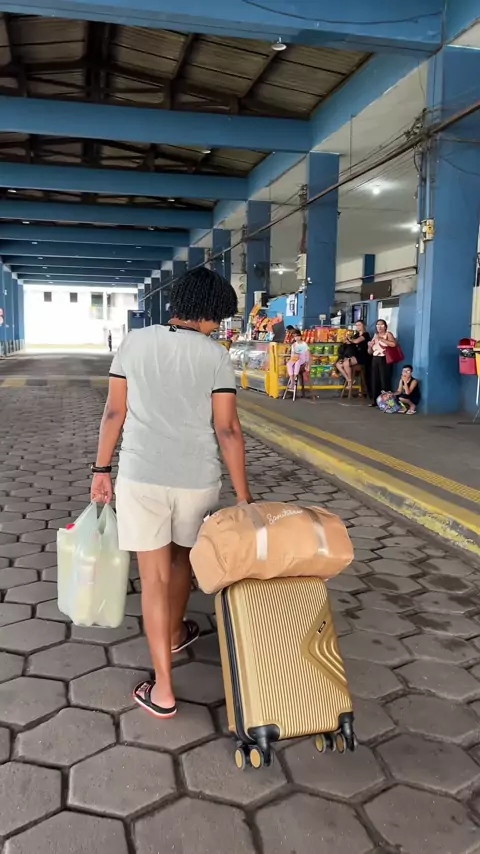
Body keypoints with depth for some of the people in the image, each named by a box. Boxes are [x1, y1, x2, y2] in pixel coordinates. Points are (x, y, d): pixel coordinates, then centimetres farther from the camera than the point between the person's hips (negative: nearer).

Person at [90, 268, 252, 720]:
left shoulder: (134, 342, -1)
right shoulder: (216, 355, -6)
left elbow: (114, 413, 0)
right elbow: (227, 430, -9)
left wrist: (101, 469, 9)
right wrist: (243, 497, -3)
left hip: (141, 476, 0)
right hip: (196, 479, 0)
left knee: (154, 576, 6)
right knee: (181, 557, 25)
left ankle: (163, 689, 9)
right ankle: (175, 634, 48)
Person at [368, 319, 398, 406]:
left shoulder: (388, 334, 0)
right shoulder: (375, 335, 18)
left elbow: (394, 344, -21)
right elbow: (370, 352, 22)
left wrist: (381, 339, -18)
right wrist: (370, 346, -1)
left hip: (384, 360, -6)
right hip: (375, 359, 6)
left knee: (384, 380, -11)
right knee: (375, 380, 2)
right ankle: (375, 401, 9)